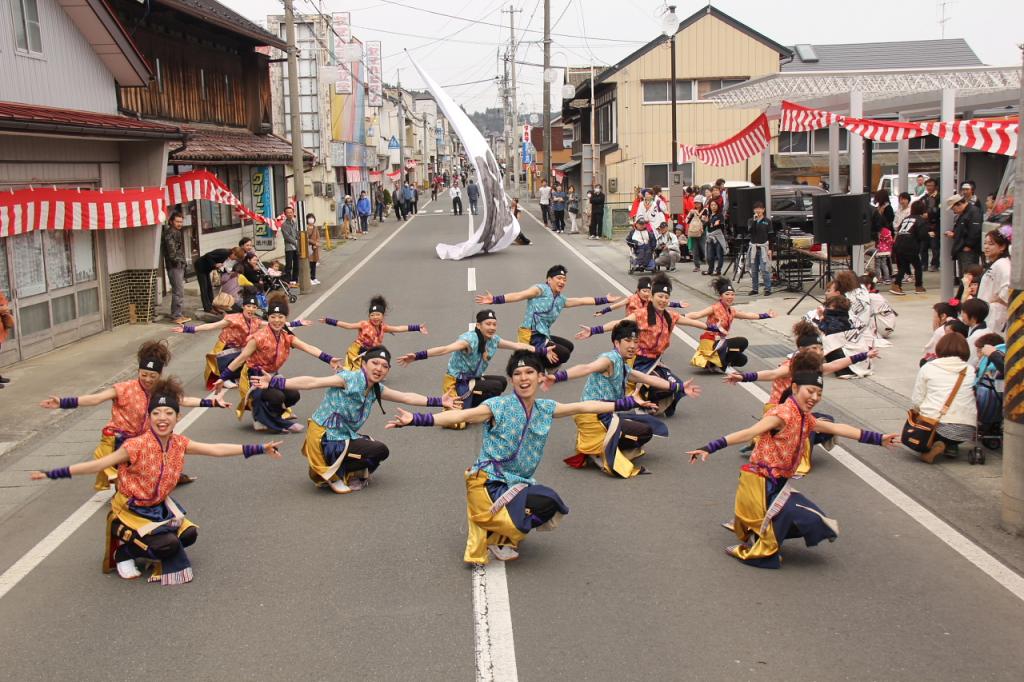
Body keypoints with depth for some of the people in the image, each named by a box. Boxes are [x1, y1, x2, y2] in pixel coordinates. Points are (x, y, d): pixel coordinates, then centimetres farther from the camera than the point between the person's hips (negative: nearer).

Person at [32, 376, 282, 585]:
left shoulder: (179, 444, -10)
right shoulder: (137, 446, -26)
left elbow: (217, 449, -9)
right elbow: (99, 465, -26)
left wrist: (261, 448, -11)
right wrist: (52, 474, -32)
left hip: (159, 506, 6)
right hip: (131, 509, -6)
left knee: (188, 535, -8)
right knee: (167, 545, -22)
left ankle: (142, 544, 14)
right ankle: (123, 552, 5)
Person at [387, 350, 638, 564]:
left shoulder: (546, 409, 6)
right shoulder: (498, 407, -11)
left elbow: (584, 407, 10)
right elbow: (461, 415, -23)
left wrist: (627, 403, 9)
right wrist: (415, 419, -37)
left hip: (519, 484, 7)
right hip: (488, 483, -6)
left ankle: (500, 537, 10)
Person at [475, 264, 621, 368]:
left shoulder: (560, 300, 18)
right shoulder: (541, 290, -6)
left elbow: (583, 300, 24)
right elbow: (518, 295, -17)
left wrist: (606, 300, 24)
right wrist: (494, 300, -29)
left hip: (543, 336, 9)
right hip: (531, 337, -9)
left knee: (568, 346, 20)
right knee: (564, 354, -11)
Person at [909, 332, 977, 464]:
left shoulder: (928, 368, 3)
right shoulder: (971, 371, 9)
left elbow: (916, 400, 2)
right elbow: (977, 400, 9)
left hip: (934, 425, -2)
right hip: (966, 431, 2)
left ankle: (931, 447, -3)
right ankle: (950, 446, 4)